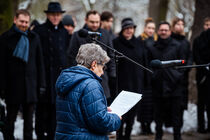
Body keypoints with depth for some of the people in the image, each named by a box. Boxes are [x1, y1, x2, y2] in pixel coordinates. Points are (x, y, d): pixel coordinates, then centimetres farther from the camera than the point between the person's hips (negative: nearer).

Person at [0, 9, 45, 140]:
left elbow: (40, 63, 11)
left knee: (29, 118, 8)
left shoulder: (34, 38, 9)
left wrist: (41, 84, 5)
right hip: (13, 84, -3)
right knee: (11, 117, 5)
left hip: (30, 85, 3)